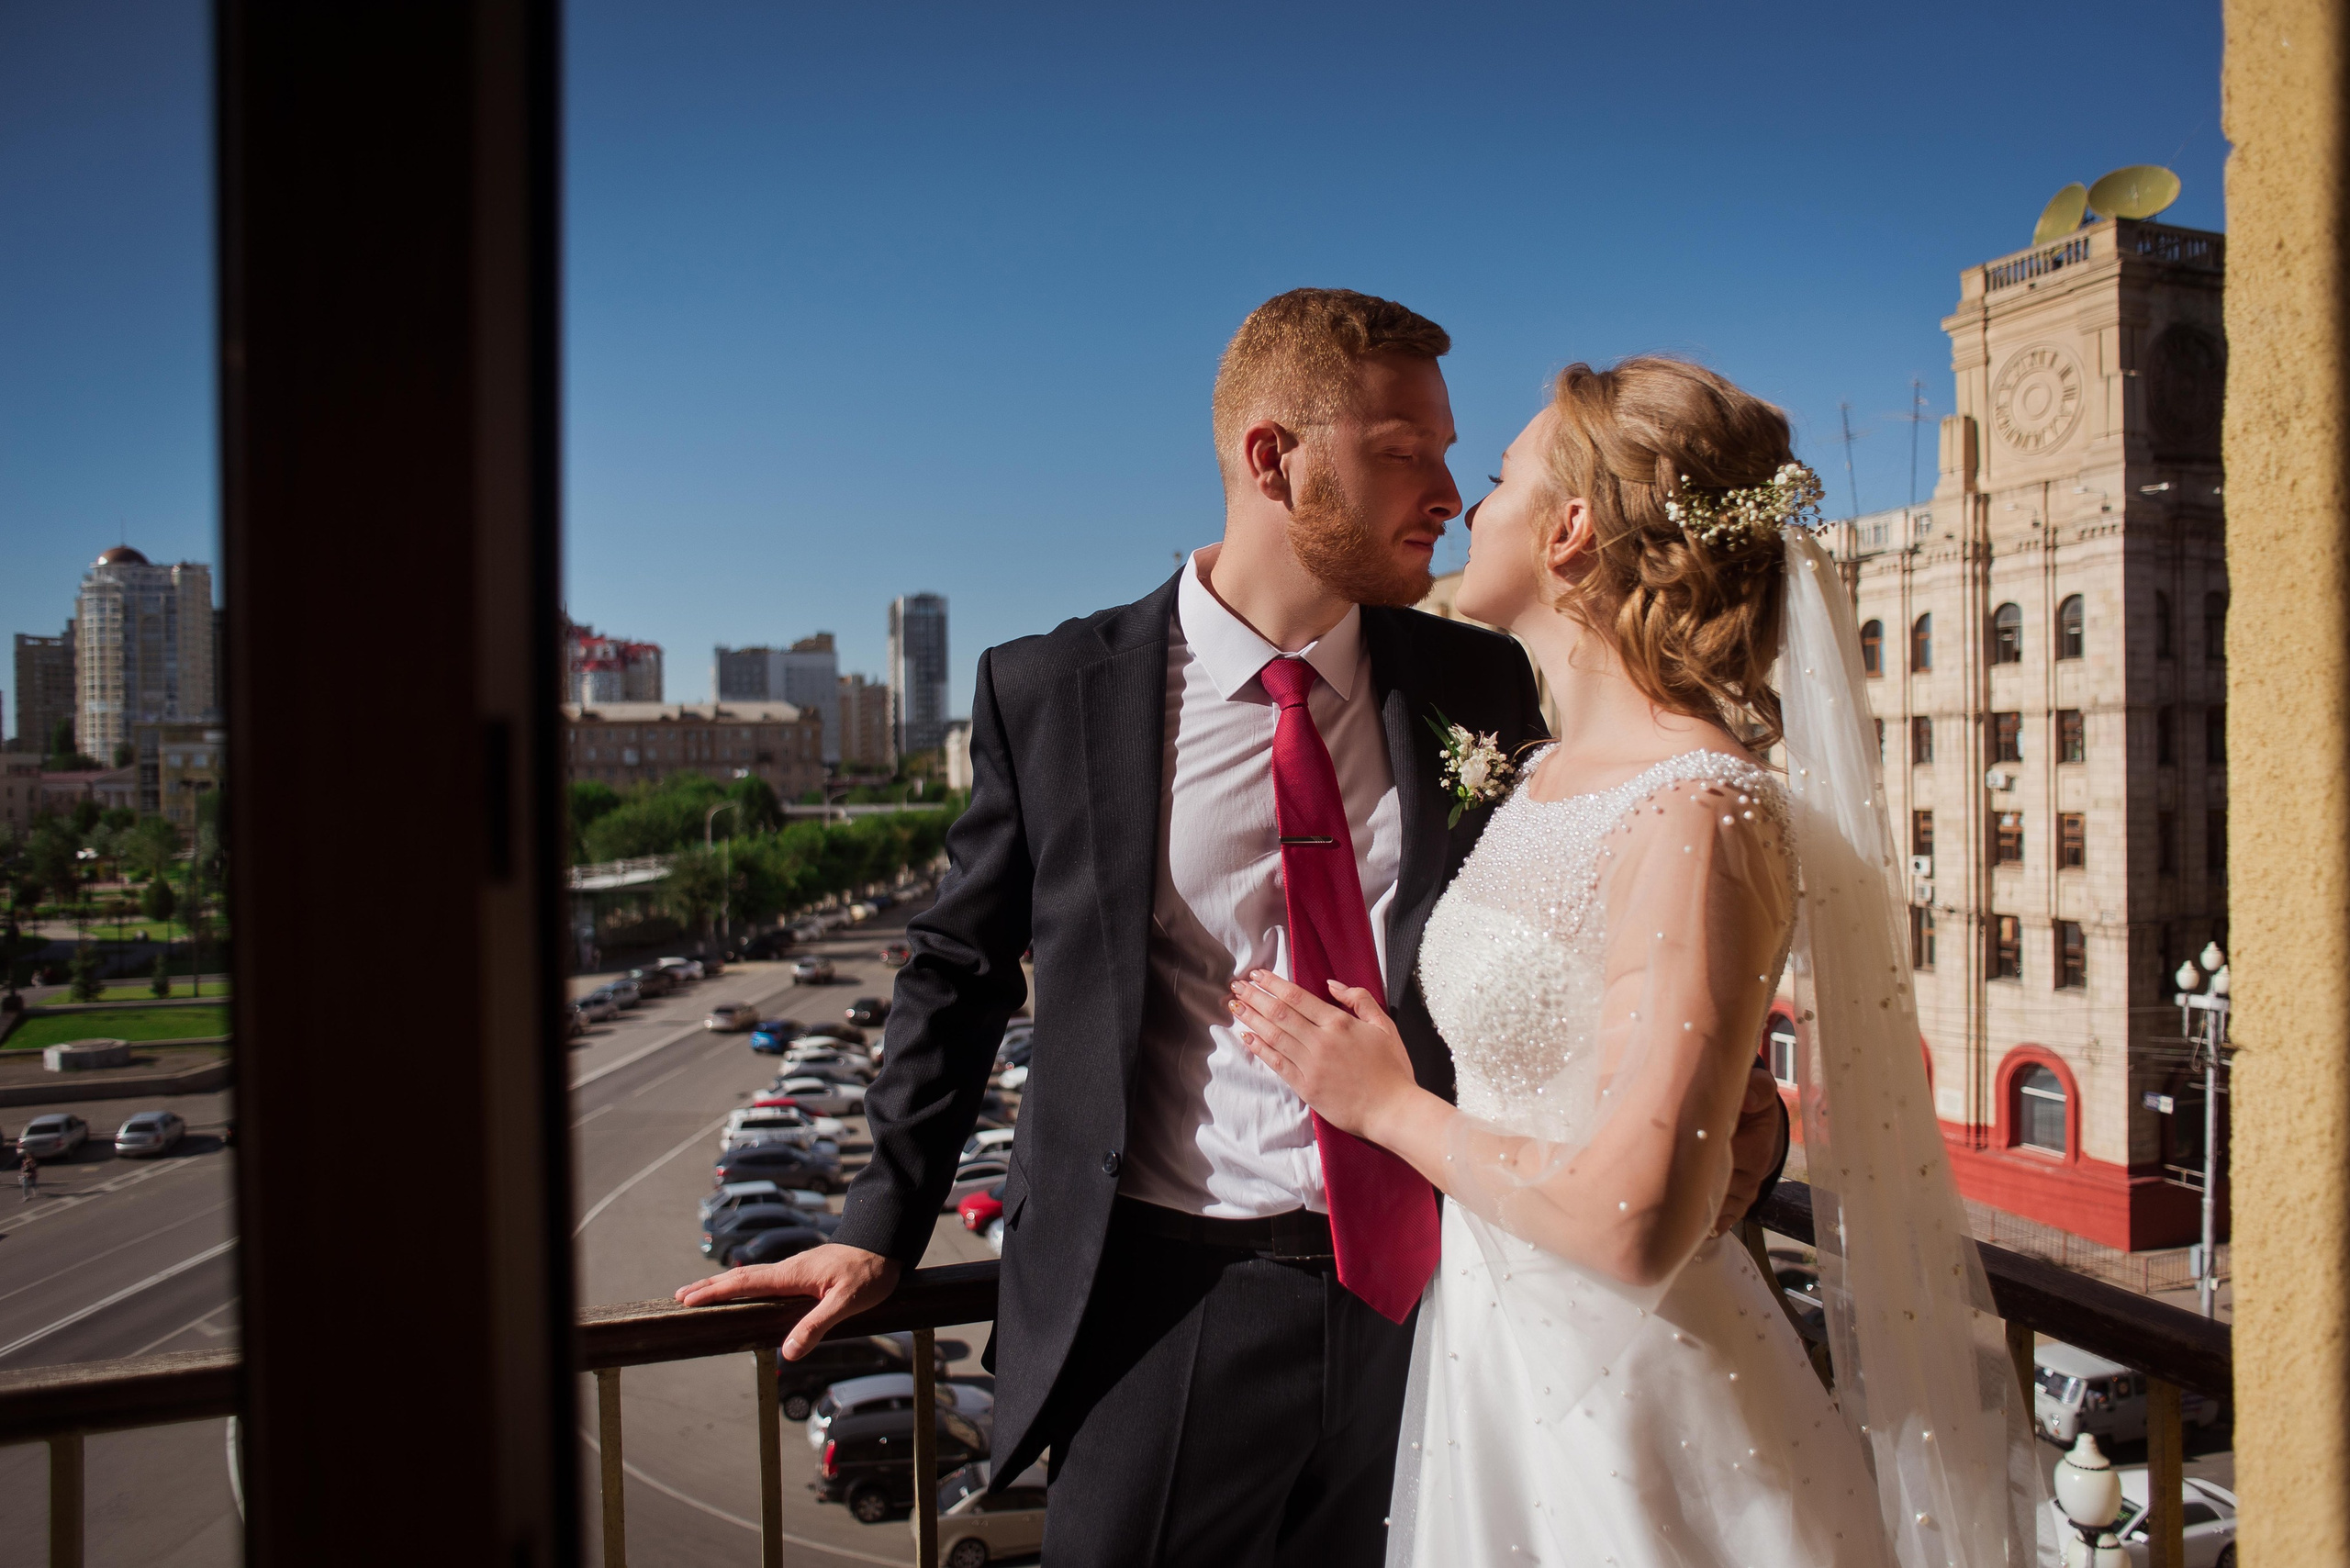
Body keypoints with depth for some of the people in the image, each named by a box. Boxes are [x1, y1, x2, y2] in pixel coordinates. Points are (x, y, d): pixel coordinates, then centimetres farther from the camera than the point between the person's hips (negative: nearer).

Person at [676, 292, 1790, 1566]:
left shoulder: (1485, 686, 0)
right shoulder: (1049, 694, -5)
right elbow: (961, 970, 5)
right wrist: (881, 1224, 6)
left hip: (1429, 1291, 2)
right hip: (1165, 1305, -2)